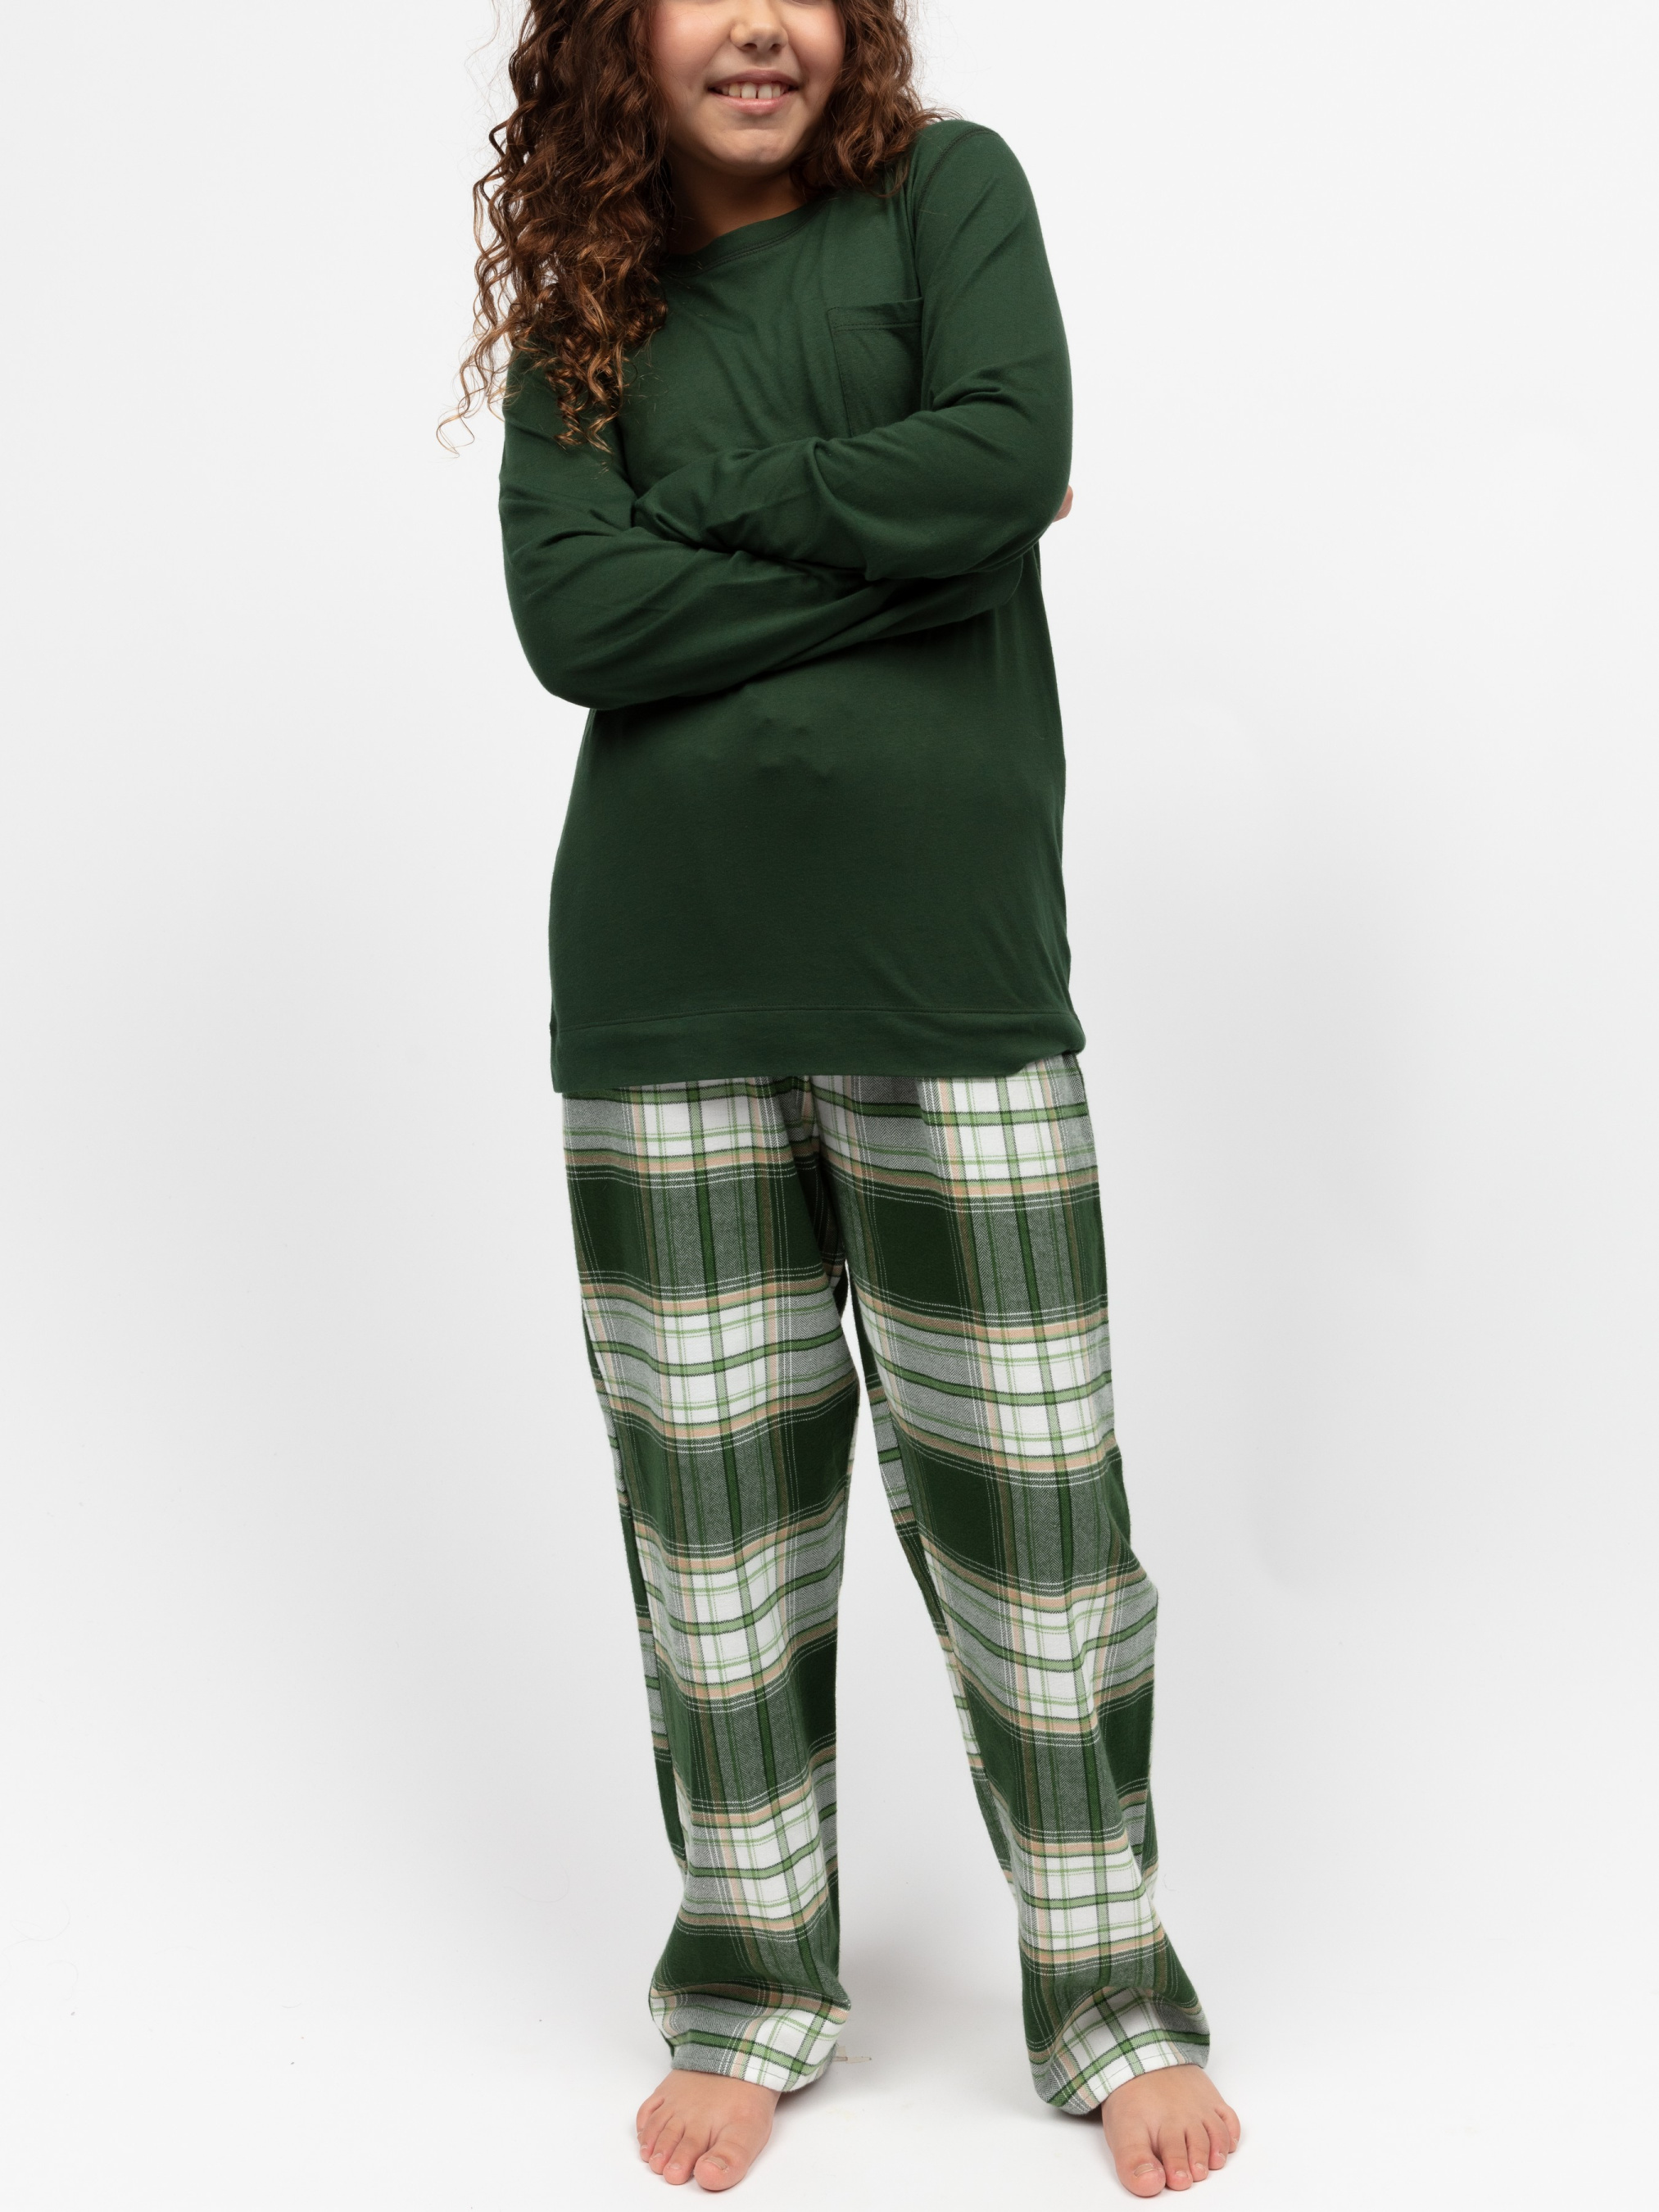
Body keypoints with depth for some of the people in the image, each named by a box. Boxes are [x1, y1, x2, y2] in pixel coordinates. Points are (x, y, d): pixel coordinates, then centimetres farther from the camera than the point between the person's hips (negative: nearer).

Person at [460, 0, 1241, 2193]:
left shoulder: (948, 186, 6)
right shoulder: (583, 299, 10)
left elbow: (1010, 450, -12)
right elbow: (572, 615, -6)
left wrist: (713, 500, -5)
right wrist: (897, 544, -9)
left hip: (949, 972, -2)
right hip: (665, 999, 2)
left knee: (1027, 1500, 3)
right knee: (713, 1513, 9)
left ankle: (1112, 1992, 23)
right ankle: (751, 1988, 27)